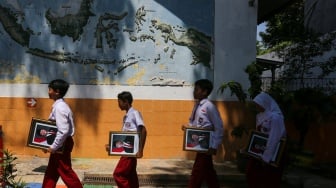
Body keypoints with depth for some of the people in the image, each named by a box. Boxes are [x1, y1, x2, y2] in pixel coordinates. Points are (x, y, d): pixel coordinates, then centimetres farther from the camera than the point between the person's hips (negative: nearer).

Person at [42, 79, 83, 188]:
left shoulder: (59, 107, -21)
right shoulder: (59, 105, 10)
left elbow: (63, 131, -27)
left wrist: (54, 146, -21)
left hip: (62, 144, -10)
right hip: (60, 143, 10)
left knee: (65, 171, 0)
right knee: (51, 171, 18)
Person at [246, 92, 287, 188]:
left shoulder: (275, 117, -22)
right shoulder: (259, 115, 5)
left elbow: (274, 139, -24)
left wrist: (266, 157, -21)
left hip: (273, 153, -8)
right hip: (260, 150, 8)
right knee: (251, 173, 12)